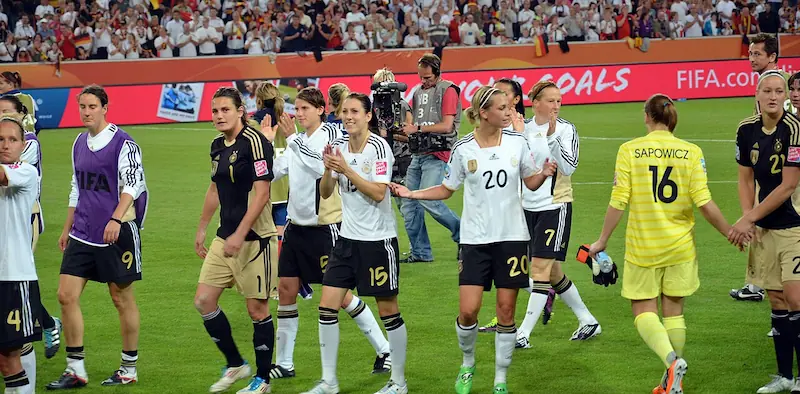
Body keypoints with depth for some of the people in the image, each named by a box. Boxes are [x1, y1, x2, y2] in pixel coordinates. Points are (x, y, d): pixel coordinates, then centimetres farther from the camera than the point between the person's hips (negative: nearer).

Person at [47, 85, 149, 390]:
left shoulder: (123, 143, -8)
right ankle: (75, 370, 6)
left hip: (117, 232, -7)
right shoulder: (79, 143, 13)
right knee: (66, 295, -1)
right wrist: (67, 228, 22)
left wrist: (116, 219, -27)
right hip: (82, 234, 7)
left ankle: (129, 369, 15)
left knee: (122, 298, 3)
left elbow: (133, 185, -14)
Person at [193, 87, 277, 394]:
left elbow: (261, 193, -18)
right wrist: (201, 229, 25)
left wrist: (239, 235, -22)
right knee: (203, 300, 2)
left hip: (255, 238, -8)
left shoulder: (254, 141, -14)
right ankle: (235, 365, 18)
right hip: (225, 237, 8)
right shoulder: (217, 146, 10)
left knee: (257, 309, 0)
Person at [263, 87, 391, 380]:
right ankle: (284, 363, 13)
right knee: (286, 289, 5)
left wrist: (293, 138, -23)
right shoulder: (298, 141, 12)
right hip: (297, 225, 7)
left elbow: (321, 166, -27)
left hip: (325, 225, -7)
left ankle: (384, 350, 7)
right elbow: (270, 173, 9)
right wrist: (266, 141, 0)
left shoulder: (330, 132, -9)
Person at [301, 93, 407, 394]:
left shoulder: (379, 147, -13)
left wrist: (346, 169, -24)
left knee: (388, 311, 1)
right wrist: (328, 169, -12)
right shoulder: (338, 145, 5)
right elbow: (325, 193, 7)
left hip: (378, 239, -6)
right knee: (327, 305, 0)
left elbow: (378, 193, -20)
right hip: (347, 237, 6)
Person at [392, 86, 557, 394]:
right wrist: (413, 194, -5)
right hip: (476, 239, -1)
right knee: (468, 310, -8)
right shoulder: (463, 149, -4)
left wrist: (544, 174, -11)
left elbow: (531, 182, 11)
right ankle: (467, 365, 21)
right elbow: (447, 190, 8)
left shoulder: (517, 142, 0)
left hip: (512, 236, 1)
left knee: (506, 309, 2)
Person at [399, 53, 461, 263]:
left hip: (437, 155, -8)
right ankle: (420, 252, 13)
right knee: (409, 204, 4)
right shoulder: (418, 92, 18)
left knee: (428, 200, -19)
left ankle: (464, 234, -1)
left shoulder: (447, 90, -5)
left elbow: (446, 126, -13)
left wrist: (417, 129, -12)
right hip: (418, 154, 8)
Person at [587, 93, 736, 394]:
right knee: (674, 311, 14)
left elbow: (618, 201, -8)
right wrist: (731, 234, 3)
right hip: (680, 245, 2)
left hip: (642, 245, -2)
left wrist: (602, 240, 3)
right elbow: (704, 202, -8)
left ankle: (672, 360, -21)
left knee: (644, 311, 5)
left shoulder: (629, 150, -6)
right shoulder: (691, 152, -3)